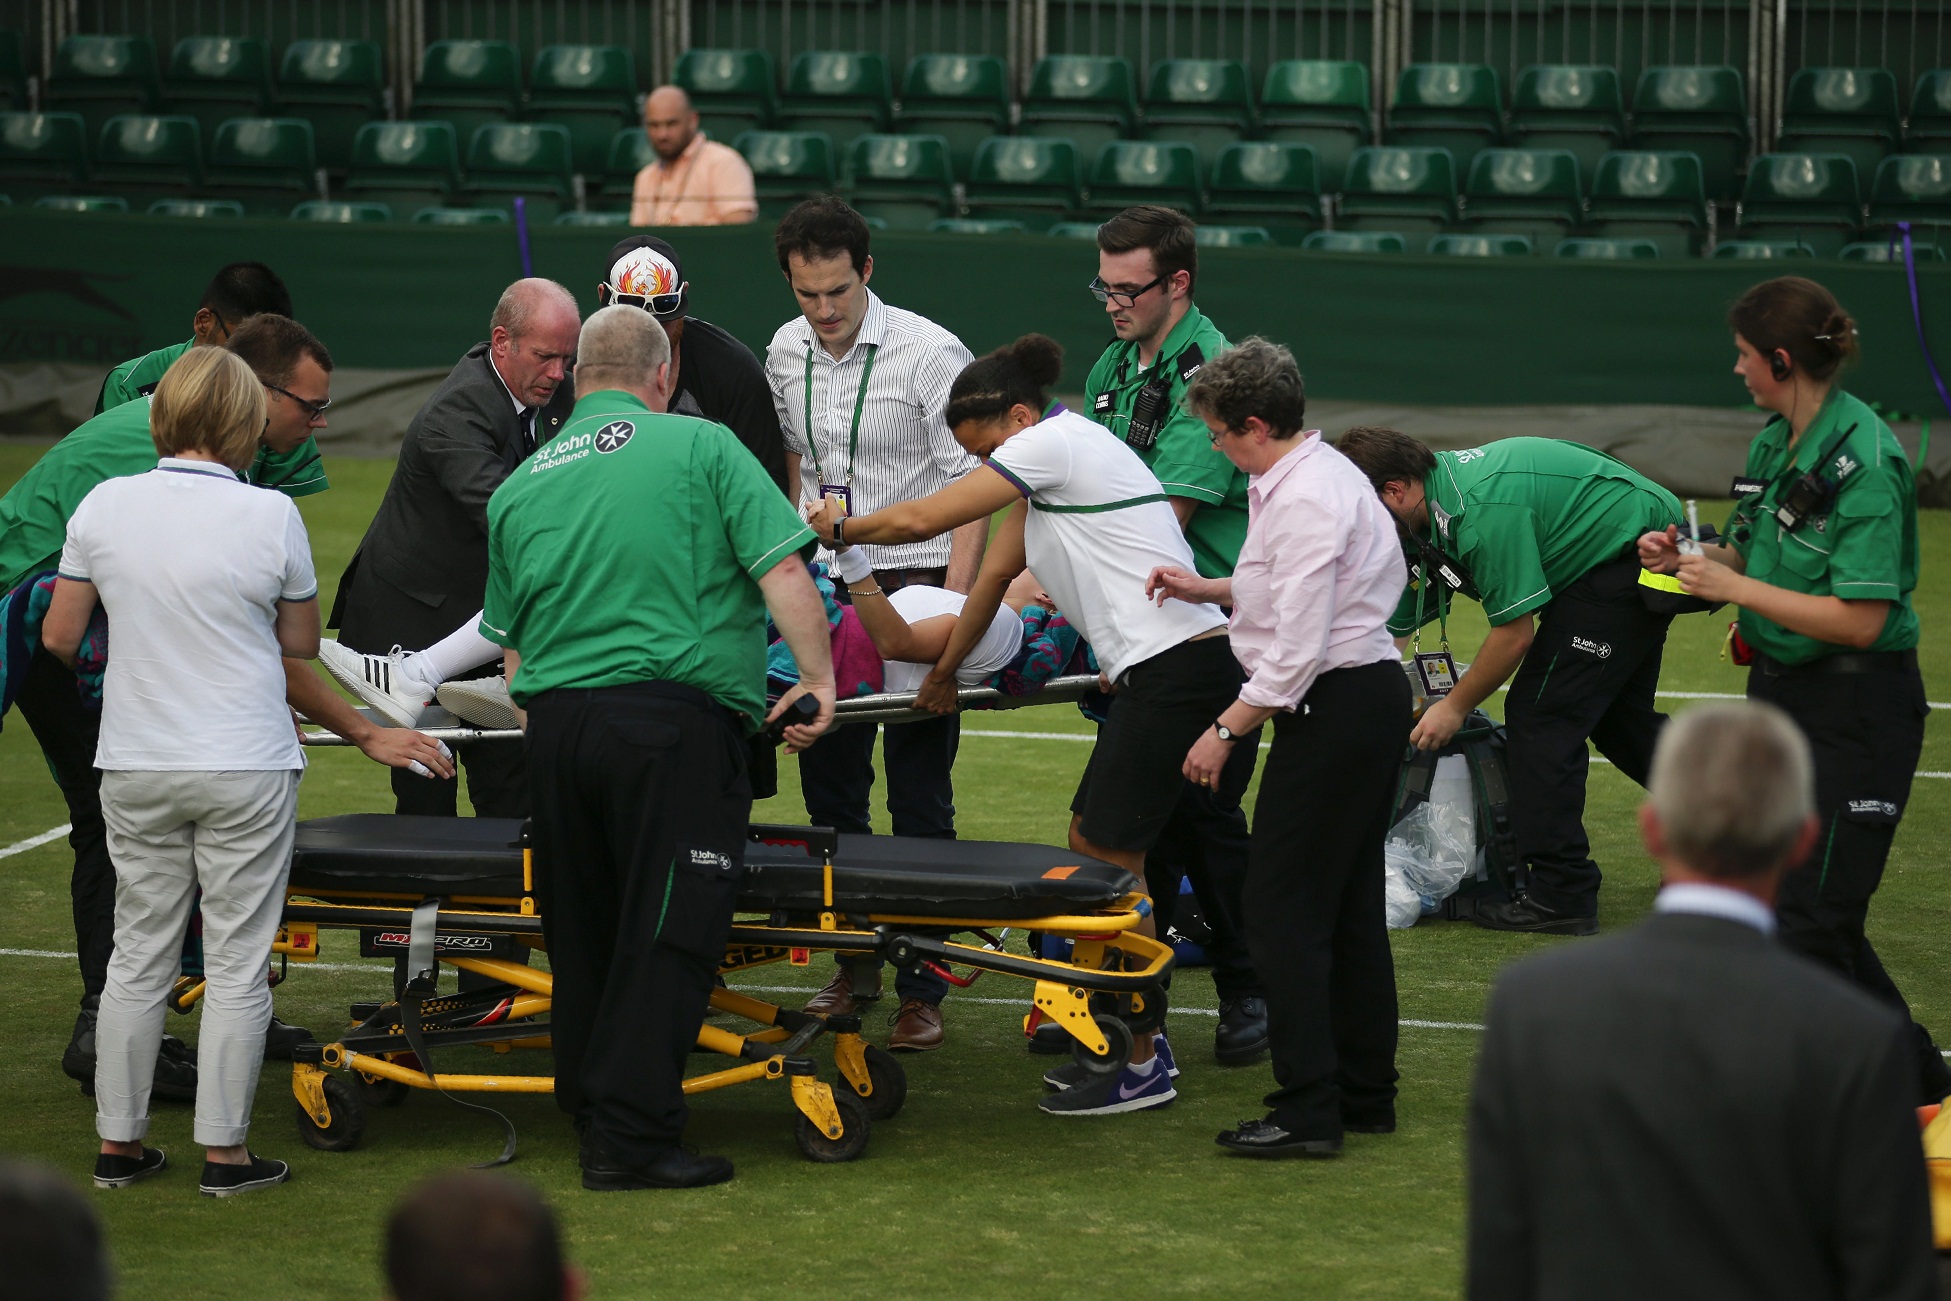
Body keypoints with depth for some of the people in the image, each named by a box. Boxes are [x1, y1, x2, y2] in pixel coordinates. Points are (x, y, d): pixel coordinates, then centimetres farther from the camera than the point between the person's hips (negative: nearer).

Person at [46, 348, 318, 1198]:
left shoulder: (103, 507, -4)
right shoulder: (270, 516, -10)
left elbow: (59, 636, 3)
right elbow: (301, 647, 1)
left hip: (136, 768, 3)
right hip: (246, 765, -3)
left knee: (138, 954, 13)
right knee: (237, 963, 4)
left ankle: (118, 1143, 18)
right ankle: (224, 1152, 7)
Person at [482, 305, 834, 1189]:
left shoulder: (517, 490, 15)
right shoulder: (701, 448, 1)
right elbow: (782, 574, -7)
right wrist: (818, 681, -1)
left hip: (553, 721, 5)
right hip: (674, 715, -5)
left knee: (581, 930, 15)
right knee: (669, 931, -4)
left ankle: (590, 1111, 23)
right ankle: (629, 1134, -7)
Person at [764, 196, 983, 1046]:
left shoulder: (930, 354, -12)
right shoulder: (786, 355, 5)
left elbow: (970, 488, -12)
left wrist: (952, 606, -20)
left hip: (916, 583, -6)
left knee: (919, 800, -3)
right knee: (829, 784, 10)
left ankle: (923, 989, 1)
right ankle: (857, 965, 22)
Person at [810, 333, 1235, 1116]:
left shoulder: (1051, 442, -9)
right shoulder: (1054, 456, 20)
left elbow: (923, 519, -8)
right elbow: (997, 569, 28)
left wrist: (841, 527, 10)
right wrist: (945, 672, 34)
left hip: (1176, 665, -10)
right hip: (1160, 672, 10)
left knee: (1110, 855, -6)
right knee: (1091, 843, 13)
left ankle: (1142, 1069, -3)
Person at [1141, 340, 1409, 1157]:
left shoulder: (1303, 500, -20)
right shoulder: (1324, 472, 12)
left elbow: (1299, 650, -23)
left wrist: (1227, 729, -16)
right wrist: (1211, 590, 21)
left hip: (1335, 705, -11)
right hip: (1375, 693, 11)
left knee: (1281, 907, -7)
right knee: (1351, 904, 16)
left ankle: (1308, 1110, -9)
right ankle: (1365, 1093, 22)